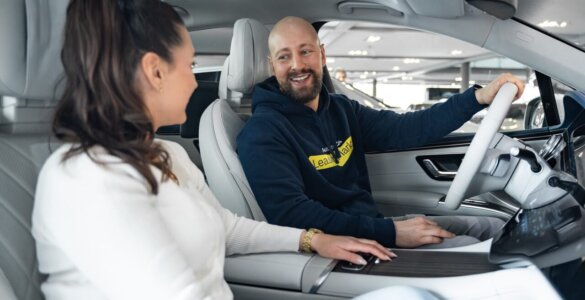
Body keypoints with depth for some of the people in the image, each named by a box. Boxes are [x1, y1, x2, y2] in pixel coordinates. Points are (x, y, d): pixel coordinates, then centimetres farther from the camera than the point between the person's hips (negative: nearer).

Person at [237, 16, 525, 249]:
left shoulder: (341, 109, 9)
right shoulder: (262, 134, -16)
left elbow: (403, 129, 3)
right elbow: (290, 214, -27)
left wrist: (478, 97, -6)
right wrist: (390, 233, -29)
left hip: (373, 225, 8)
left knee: (492, 226, 7)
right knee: (467, 247, -14)